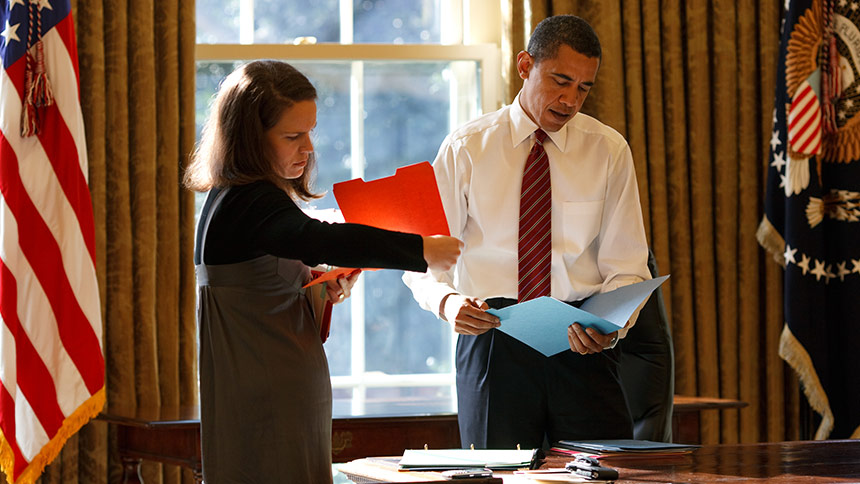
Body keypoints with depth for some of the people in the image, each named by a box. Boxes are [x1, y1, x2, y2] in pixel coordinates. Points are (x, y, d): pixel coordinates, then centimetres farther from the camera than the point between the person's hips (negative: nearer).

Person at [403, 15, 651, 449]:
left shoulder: (609, 150, 6)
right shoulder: (465, 148, 4)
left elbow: (627, 267, 4)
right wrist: (448, 302, -19)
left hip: (581, 346, 1)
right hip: (493, 342, -1)